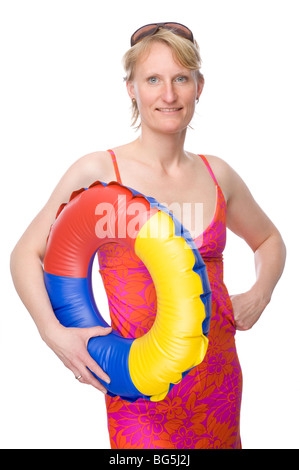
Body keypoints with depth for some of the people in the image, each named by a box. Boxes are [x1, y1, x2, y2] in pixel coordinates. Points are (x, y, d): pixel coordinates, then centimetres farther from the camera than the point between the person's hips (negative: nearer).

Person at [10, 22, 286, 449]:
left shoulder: (216, 174, 3)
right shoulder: (98, 171, -8)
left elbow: (269, 241, 20)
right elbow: (26, 253, -2)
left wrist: (260, 294, 2)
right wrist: (54, 332, -15)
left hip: (219, 379, 4)